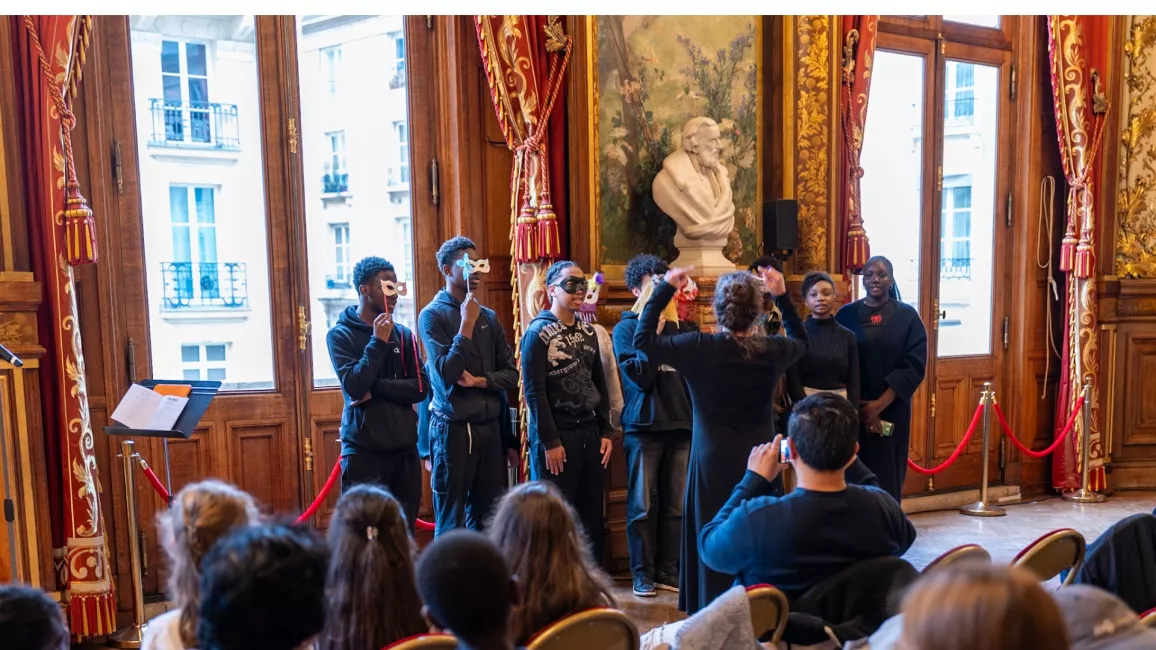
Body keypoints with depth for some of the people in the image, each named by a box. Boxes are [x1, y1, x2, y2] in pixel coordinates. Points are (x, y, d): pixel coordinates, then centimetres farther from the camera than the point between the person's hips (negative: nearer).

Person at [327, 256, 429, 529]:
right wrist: (378, 341, -13)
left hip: (404, 446, 4)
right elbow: (353, 386, -15)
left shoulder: (403, 334, 8)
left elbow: (420, 387, 0)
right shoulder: (341, 334, -3)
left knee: (405, 527, 9)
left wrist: (376, 388, -12)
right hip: (364, 450, -4)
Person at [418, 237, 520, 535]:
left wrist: (480, 381, -10)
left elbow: (511, 373, 8)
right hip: (453, 429, -5)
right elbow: (446, 373, -15)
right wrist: (466, 324, -14)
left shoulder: (489, 317, 10)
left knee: (487, 519, 11)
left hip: (490, 427, 5)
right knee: (451, 524, 3)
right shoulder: (433, 314, -5)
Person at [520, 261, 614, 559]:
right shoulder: (538, 332, -7)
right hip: (557, 436, -6)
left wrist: (605, 431, 9)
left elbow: (599, 384, 15)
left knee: (592, 514, 10)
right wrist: (549, 441, -15)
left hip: (590, 434, 6)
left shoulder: (588, 331, 12)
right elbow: (534, 391, -12)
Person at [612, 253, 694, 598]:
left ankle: (668, 570, 18)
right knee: (643, 505, 2)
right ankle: (642, 573, 12)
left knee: (676, 505, 7)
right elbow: (639, 375, -12)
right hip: (643, 426, -3)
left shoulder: (680, 327, 12)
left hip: (681, 425, 4)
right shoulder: (626, 328, 1)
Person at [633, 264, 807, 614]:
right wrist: (782, 295, 17)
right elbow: (801, 341, 18)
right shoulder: (772, 349, -5)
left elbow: (643, 340, -6)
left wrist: (665, 289, -3)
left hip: (714, 461, -2)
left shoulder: (700, 348, -15)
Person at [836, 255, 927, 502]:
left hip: (891, 410, 0)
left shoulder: (907, 316, 2)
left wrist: (880, 404, -13)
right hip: (852, 410, 1)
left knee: (887, 475, 3)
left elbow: (914, 366, -5)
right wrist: (855, 405, -10)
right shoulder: (846, 315, 4)